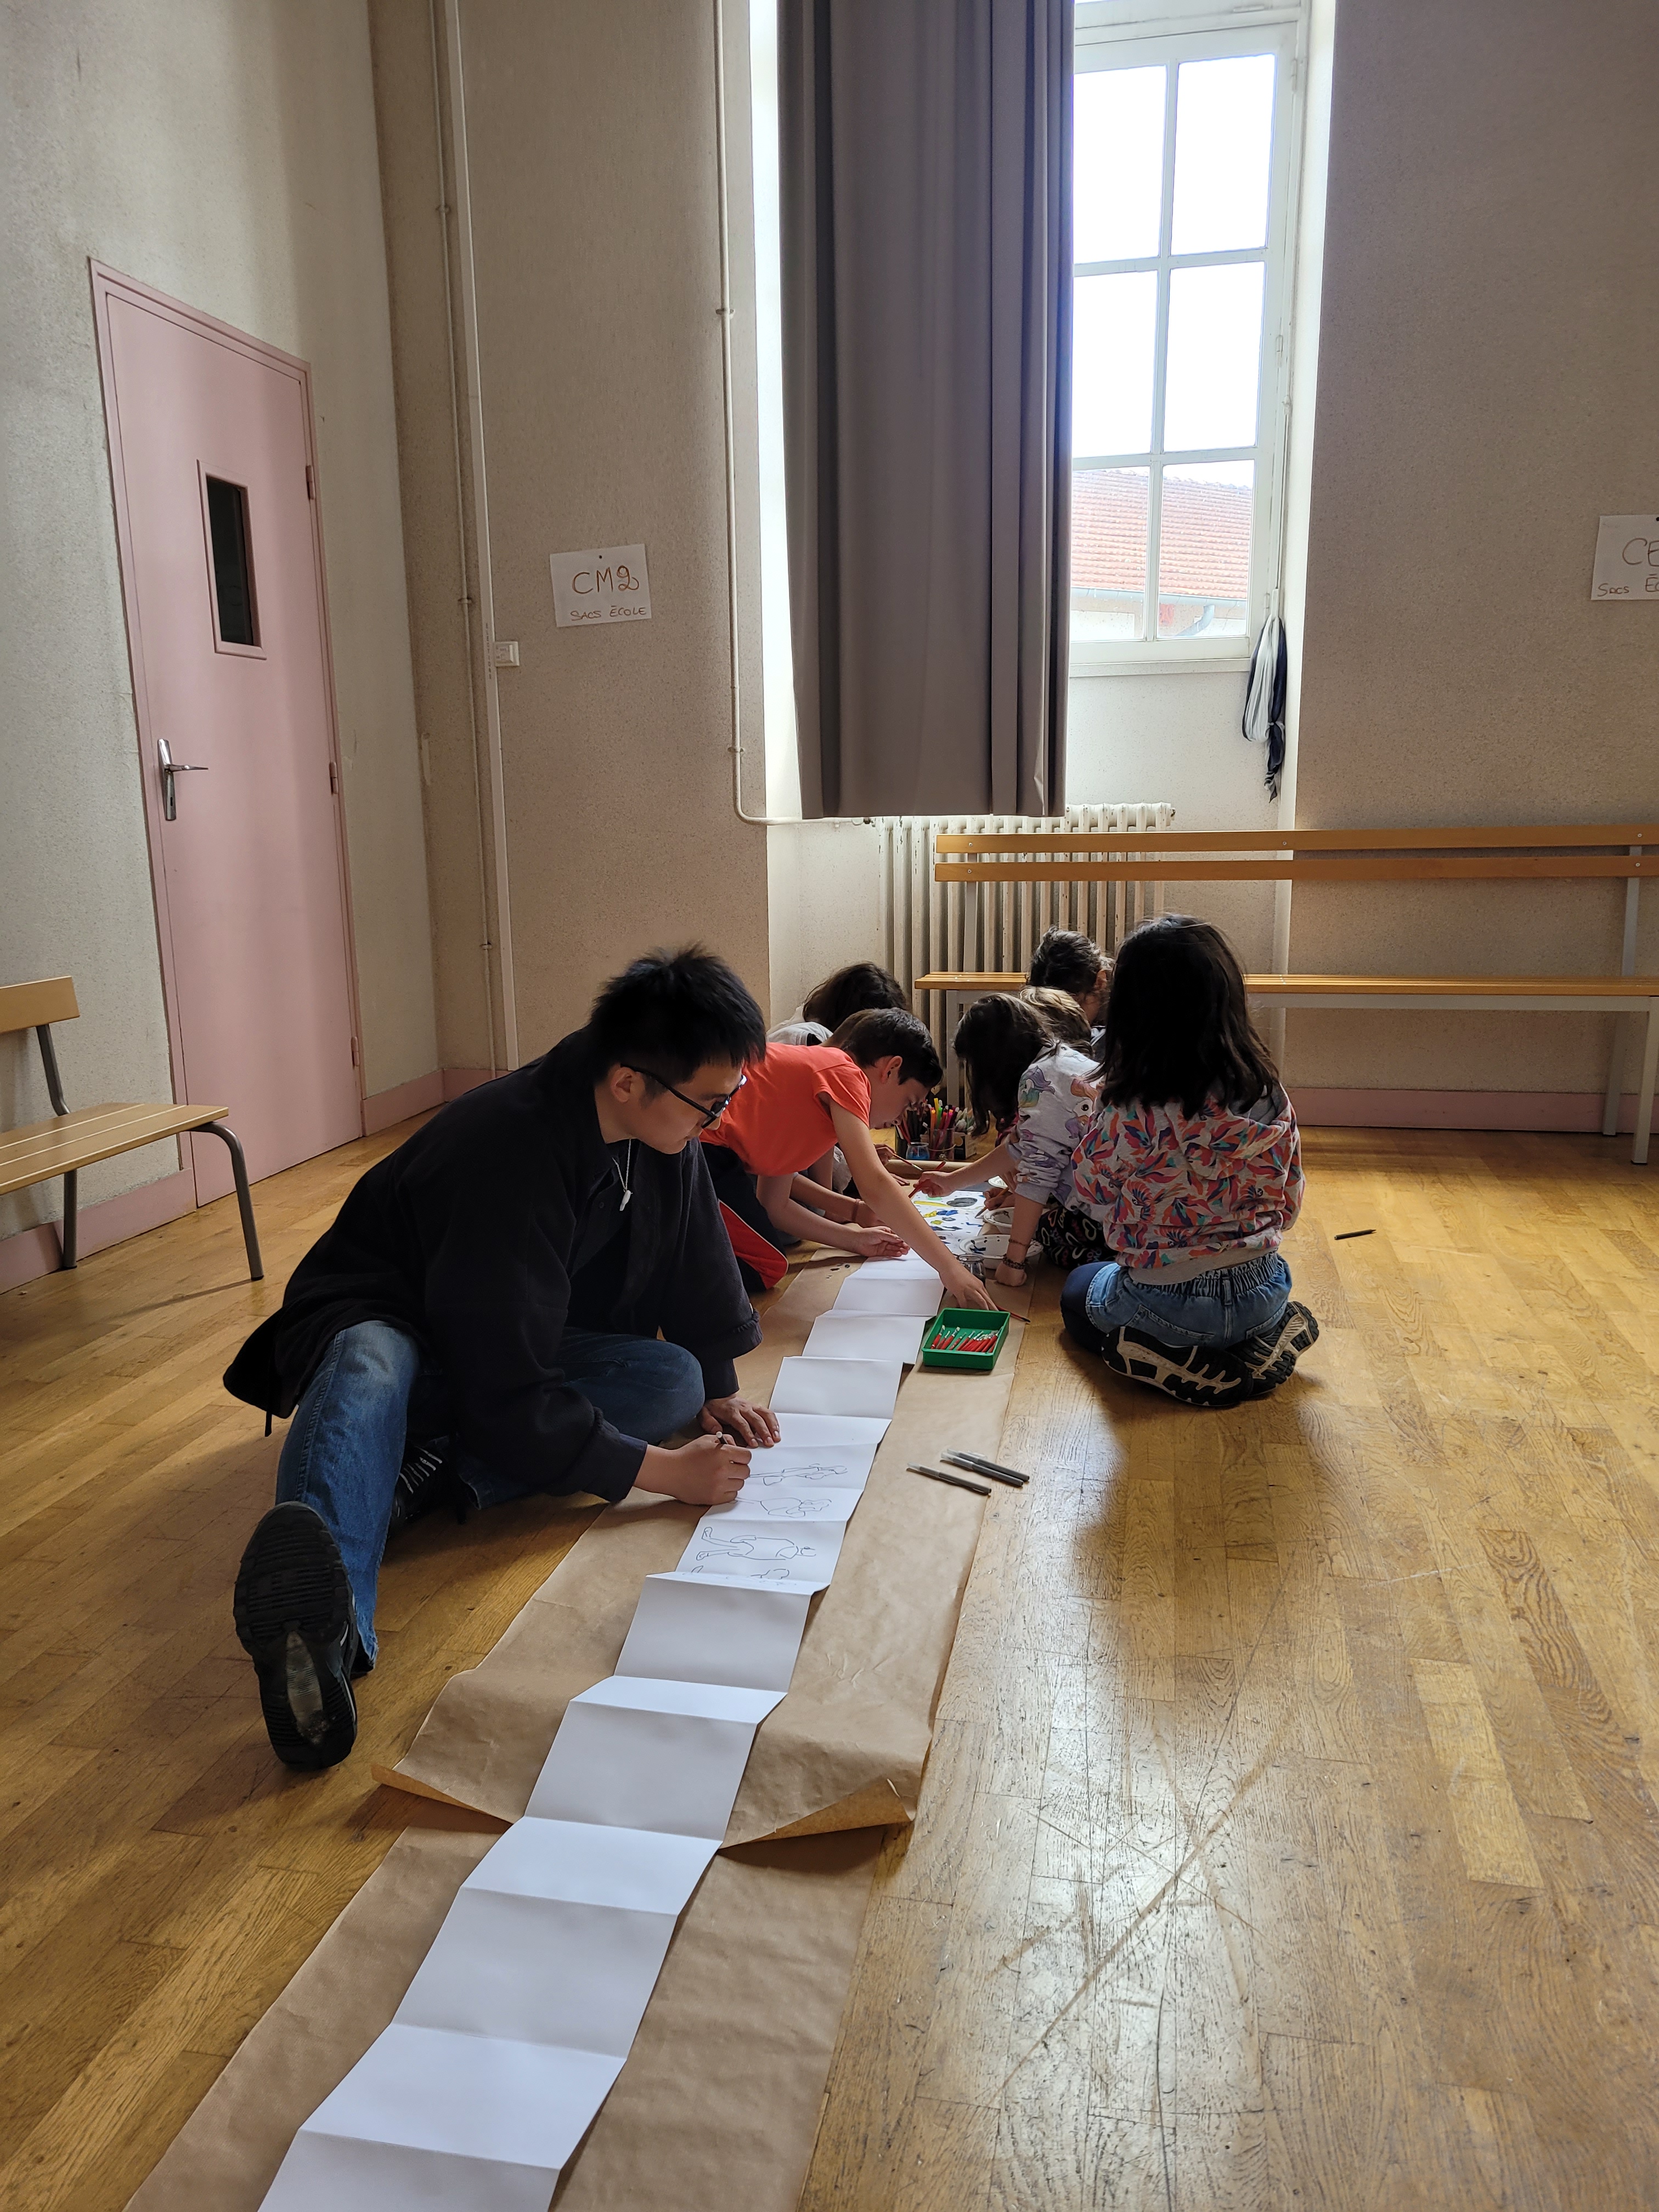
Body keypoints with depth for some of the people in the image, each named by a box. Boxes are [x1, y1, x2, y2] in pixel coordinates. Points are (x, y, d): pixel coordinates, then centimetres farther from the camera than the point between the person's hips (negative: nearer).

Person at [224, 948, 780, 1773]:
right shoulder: (509, 1154, -34)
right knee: (370, 1366, -42)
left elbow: (697, 1260, 10)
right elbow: (511, 1398, -35)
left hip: (524, 1343, 7)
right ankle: (326, 1625, -65)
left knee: (673, 1378, -22)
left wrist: (715, 1390, 5)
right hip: (385, 1325, -6)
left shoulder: (664, 1130, -11)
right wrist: (666, 1472, -31)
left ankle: (436, 1474, -35)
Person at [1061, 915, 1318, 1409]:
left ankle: (1177, 1363, 5)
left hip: (1164, 1311, -4)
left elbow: (1092, 1197, -7)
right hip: (1263, 1298, 4)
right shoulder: (1269, 1099, -11)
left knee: (1078, 1289, 30)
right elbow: (1285, 1207, 1)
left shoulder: (1124, 1117, -25)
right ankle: (1260, 1344, 11)